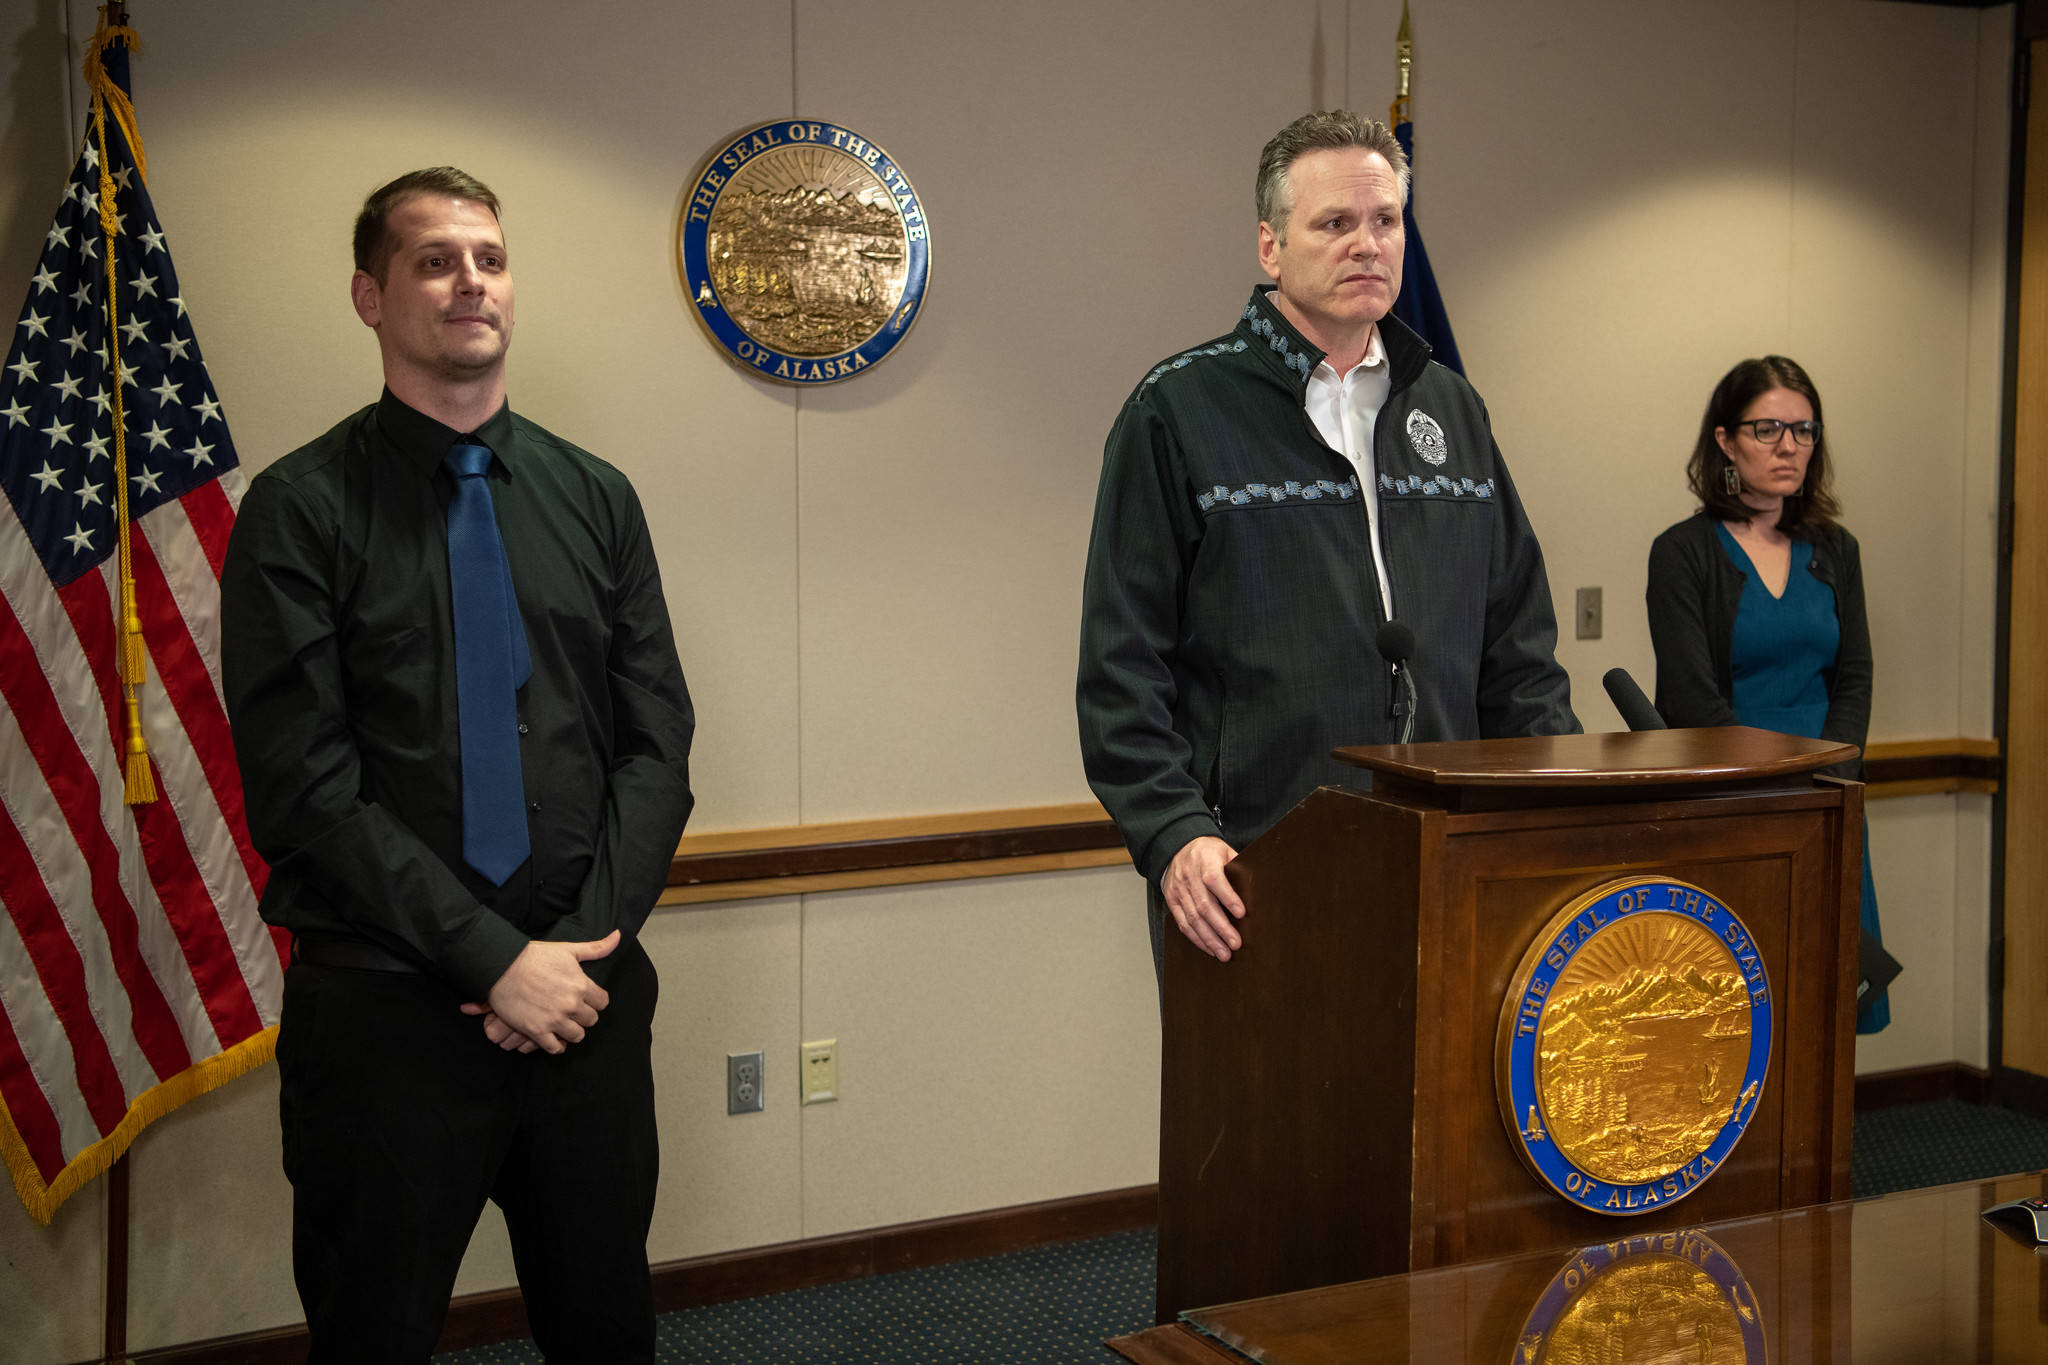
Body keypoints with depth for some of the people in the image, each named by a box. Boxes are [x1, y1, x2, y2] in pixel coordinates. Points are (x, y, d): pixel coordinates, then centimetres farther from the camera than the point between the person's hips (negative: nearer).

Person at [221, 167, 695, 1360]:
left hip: (586, 994, 4)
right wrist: (495, 957, -15)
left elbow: (658, 745, 5)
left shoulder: (596, 498, 8)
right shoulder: (302, 509, -4)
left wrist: (585, 943, -9)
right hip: (384, 1002, -3)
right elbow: (304, 784, -11)